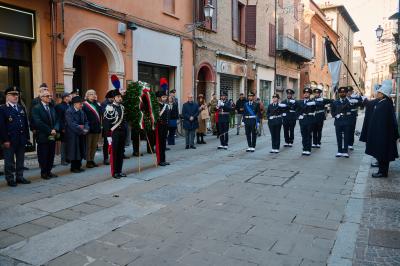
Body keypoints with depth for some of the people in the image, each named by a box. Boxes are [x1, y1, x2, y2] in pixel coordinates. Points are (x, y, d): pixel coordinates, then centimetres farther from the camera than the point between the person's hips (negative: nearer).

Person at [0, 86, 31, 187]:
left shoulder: (22, 108, 14)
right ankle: (10, 179, 13)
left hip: (21, 140, 6)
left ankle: (19, 177, 23)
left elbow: (26, 124, 15)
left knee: (20, 160, 13)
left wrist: (27, 137, 9)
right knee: (9, 161, 4)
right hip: (9, 140, -6)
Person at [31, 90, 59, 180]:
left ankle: (49, 171, 20)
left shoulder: (52, 107, 14)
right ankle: (43, 173, 14)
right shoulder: (36, 108, -6)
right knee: (43, 155, 3)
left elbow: (56, 120, 10)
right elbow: (38, 122, -16)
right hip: (43, 136, -5)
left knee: (51, 155, 9)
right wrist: (50, 130, -17)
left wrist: (55, 129, -9)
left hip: (52, 136, 6)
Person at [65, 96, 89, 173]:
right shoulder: (69, 112, -13)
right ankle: (73, 168, 10)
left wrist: (86, 129, -10)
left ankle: (78, 166, 21)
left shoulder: (82, 112, 9)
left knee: (81, 151, 10)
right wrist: (81, 130, -20)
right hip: (73, 135, -7)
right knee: (74, 151, -1)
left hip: (81, 135, 7)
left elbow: (86, 121, 9)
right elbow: (71, 124, -21)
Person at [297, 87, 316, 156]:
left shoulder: (312, 102, 1)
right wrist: (300, 115, -5)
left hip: (309, 121, -3)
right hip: (302, 121, 3)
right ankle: (304, 149, 13)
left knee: (309, 135, -1)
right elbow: (298, 110, 11)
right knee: (303, 135, 6)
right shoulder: (300, 102, 12)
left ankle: (308, 150, 3)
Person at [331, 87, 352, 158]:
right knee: (339, 137, 4)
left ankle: (345, 151, 9)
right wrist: (336, 115, -4)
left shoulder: (349, 101, 5)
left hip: (347, 122, -1)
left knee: (346, 137, 1)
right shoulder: (335, 102, 10)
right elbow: (332, 112, 11)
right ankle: (339, 151, 13)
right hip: (338, 122, 1)